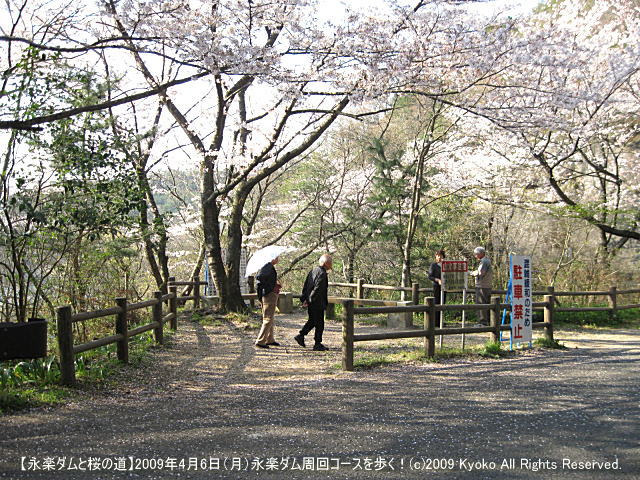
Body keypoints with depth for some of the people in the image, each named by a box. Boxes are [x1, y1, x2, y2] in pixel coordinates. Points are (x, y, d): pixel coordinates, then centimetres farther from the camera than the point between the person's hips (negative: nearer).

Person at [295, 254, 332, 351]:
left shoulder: (313, 271, 11)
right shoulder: (322, 274, -18)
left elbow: (306, 286, 14)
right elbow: (317, 289, -23)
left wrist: (304, 298, 14)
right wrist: (310, 300, -17)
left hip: (311, 302, 9)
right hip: (317, 303, -9)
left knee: (312, 321, 21)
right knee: (319, 324, 1)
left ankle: (300, 336, 17)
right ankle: (318, 344, 6)